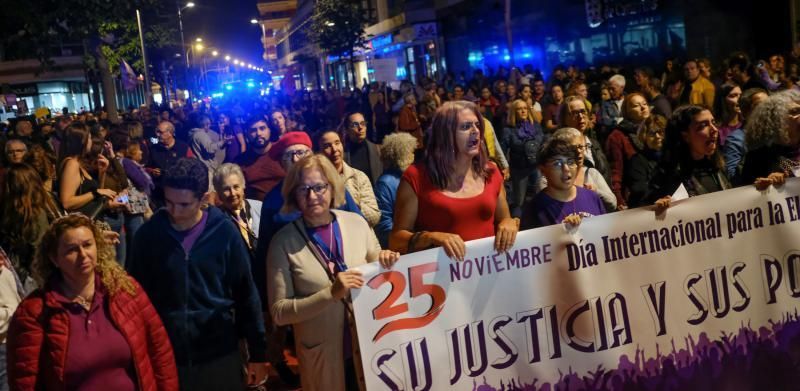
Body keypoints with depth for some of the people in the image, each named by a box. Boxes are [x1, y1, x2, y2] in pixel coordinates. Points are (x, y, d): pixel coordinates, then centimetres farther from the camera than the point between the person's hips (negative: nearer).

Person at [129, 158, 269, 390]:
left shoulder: (224, 232, -8)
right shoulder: (149, 233, -5)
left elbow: (245, 293, -2)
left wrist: (257, 353, 1)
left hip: (219, 355, -1)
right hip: (164, 355, 1)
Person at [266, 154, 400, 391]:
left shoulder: (356, 223, -4)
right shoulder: (284, 242, -12)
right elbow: (279, 312, -13)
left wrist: (385, 262, -12)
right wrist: (331, 293, -24)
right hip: (322, 355, -2)